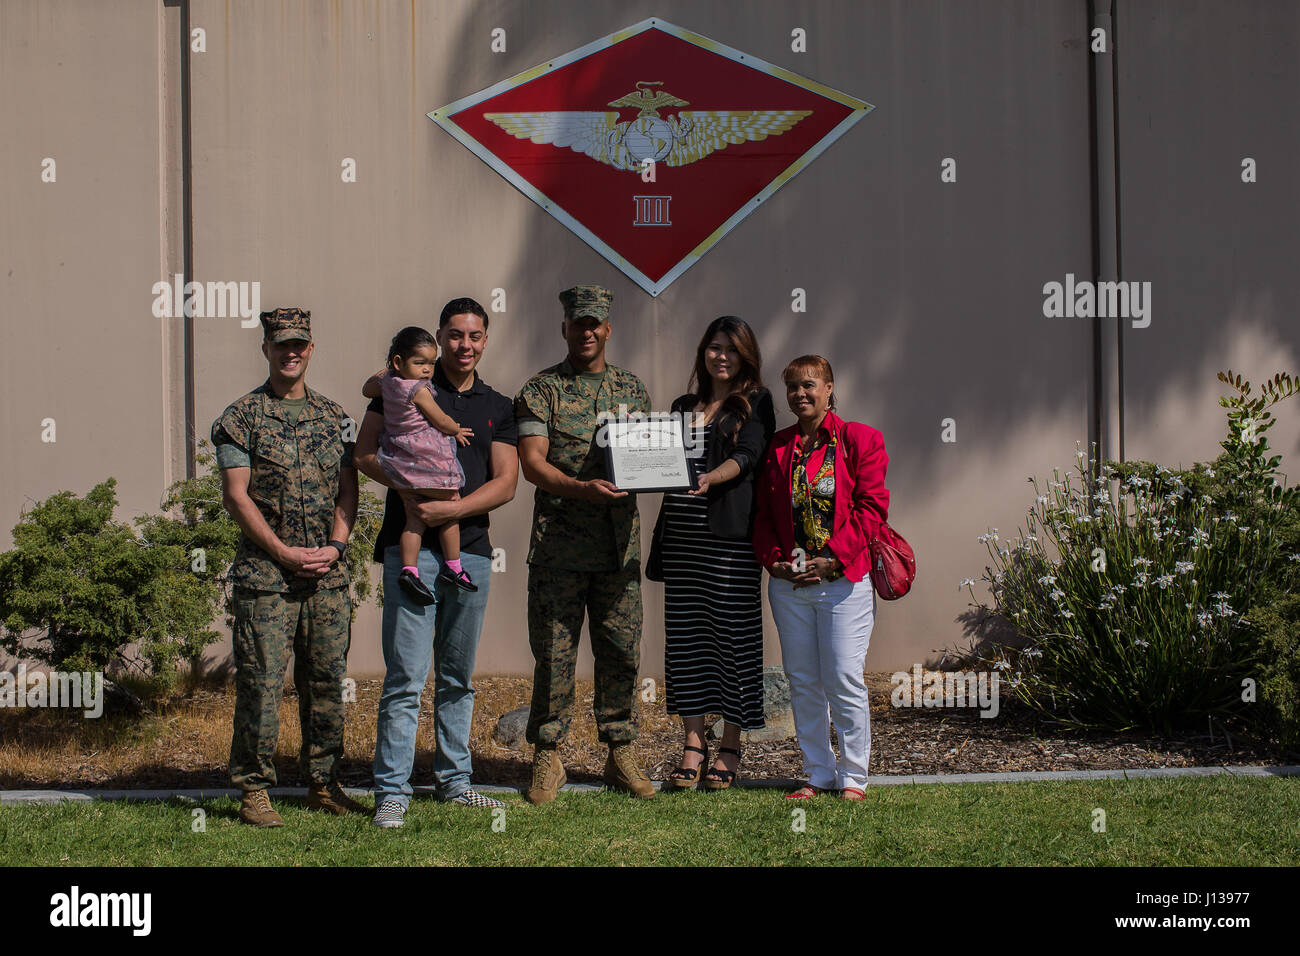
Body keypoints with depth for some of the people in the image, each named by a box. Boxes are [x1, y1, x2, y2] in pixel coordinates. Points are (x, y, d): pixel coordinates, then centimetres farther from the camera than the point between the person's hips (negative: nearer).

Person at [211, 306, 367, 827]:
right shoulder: (242, 417, 1)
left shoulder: (334, 416, 14)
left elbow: (348, 489, 11)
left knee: (326, 681, 8)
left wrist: (335, 546, -5)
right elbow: (236, 495, -5)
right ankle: (253, 790, 3)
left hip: (328, 572, 4)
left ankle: (323, 783, 18)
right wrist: (284, 552, -11)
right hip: (265, 572, -4)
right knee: (260, 681, -5)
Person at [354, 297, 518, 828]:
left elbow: (505, 482, 4)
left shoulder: (498, 406, 13)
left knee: (458, 678, 13)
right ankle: (392, 791, -5)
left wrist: (451, 509, -11)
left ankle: (454, 780, 22)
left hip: (471, 550, 4)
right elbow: (364, 452, 1)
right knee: (406, 677, -8)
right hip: (411, 548, -4)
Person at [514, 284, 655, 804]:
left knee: (621, 651, 6)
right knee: (554, 653, -1)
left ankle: (620, 753, 15)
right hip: (558, 542, -3)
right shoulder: (541, 389, 3)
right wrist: (581, 488, -22)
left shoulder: (632, 389, 15)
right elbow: (531, 460, -6)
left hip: (620, 543, 3)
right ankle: (547, 756, 8)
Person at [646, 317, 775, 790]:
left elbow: (748, 454, -10)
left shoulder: (755, 403, 5)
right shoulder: (683, 406, 20)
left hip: (731, 536, -5)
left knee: (734, 634, -2)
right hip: (682, 537, 5)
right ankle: (693, 743, 9)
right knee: (686, 635, 3)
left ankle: (730, 747, 6)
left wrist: (710, 478, -27)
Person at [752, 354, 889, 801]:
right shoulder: (777, 446, 11)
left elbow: (871, 506, -6)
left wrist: (833, 558, -13)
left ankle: (853, 776, 7)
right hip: (789, 583, 4)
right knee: (803, 683, 8)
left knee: (844, 679, -5)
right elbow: (762, 512, 13)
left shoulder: (859, 439, 0)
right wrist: (773, 560, -4)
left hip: (844, 579, -4)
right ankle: (819, 774, 17)